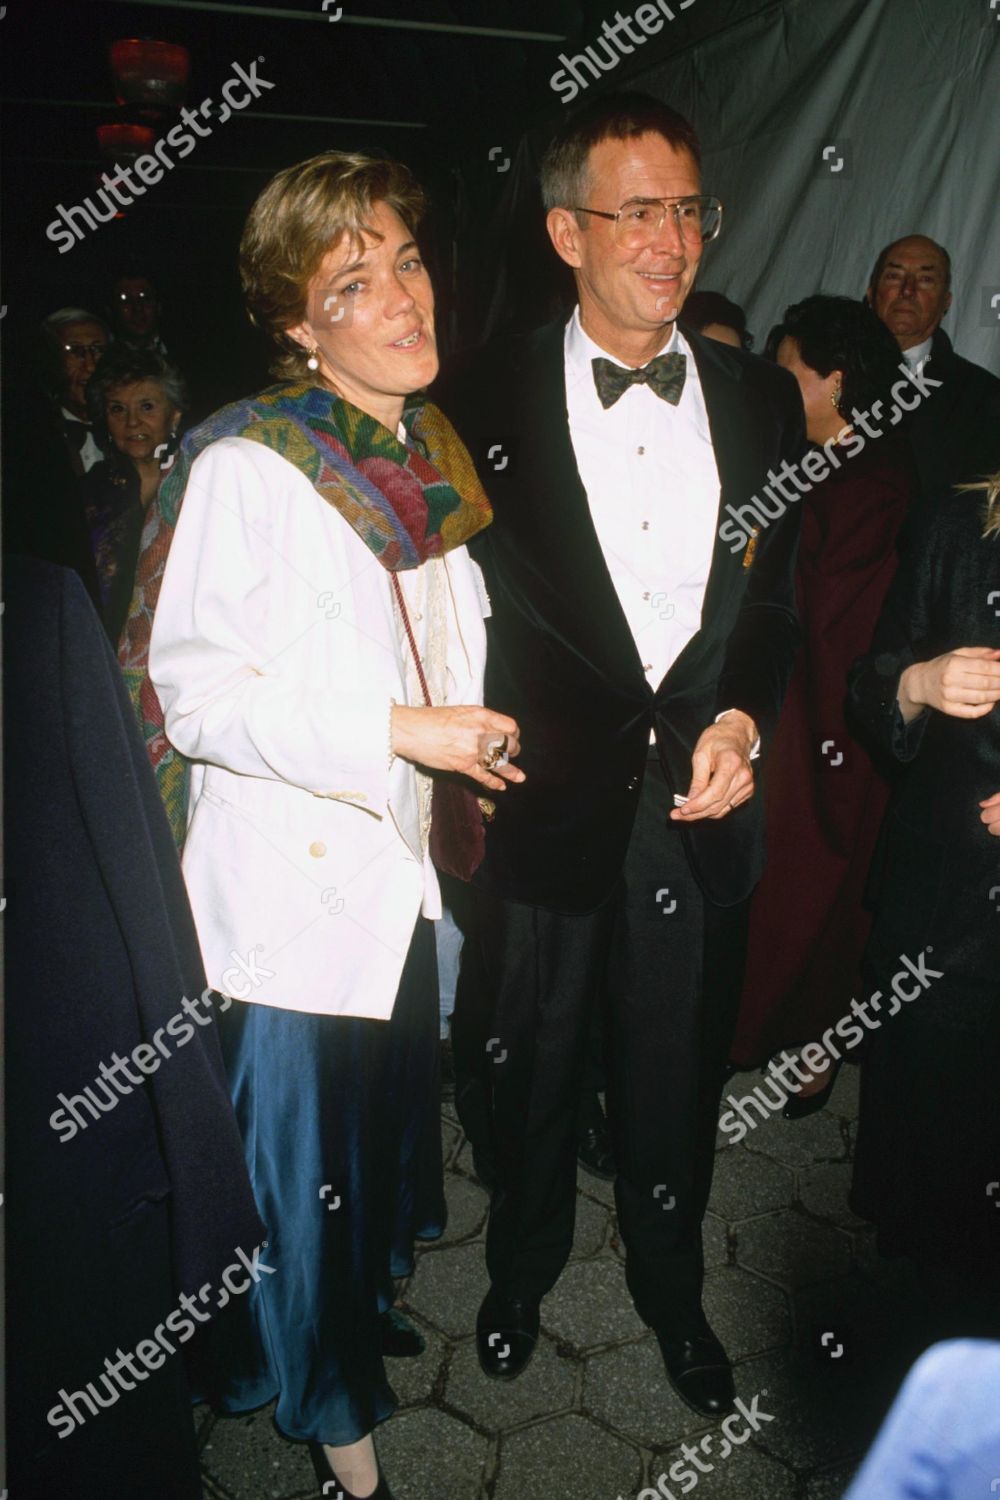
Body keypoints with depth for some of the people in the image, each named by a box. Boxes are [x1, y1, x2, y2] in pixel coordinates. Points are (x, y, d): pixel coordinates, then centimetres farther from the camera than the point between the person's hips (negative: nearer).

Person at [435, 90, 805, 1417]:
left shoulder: (761, 399, 4)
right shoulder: (485, 400, -5)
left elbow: (782, 596, 7)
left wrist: (740, 716, -10)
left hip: (702, 809, 3)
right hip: (545, 806, -2)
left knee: (677, 1079, 19)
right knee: (532, 1071, 18)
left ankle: (671, 1292, 46)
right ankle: (523, 1268, 48)